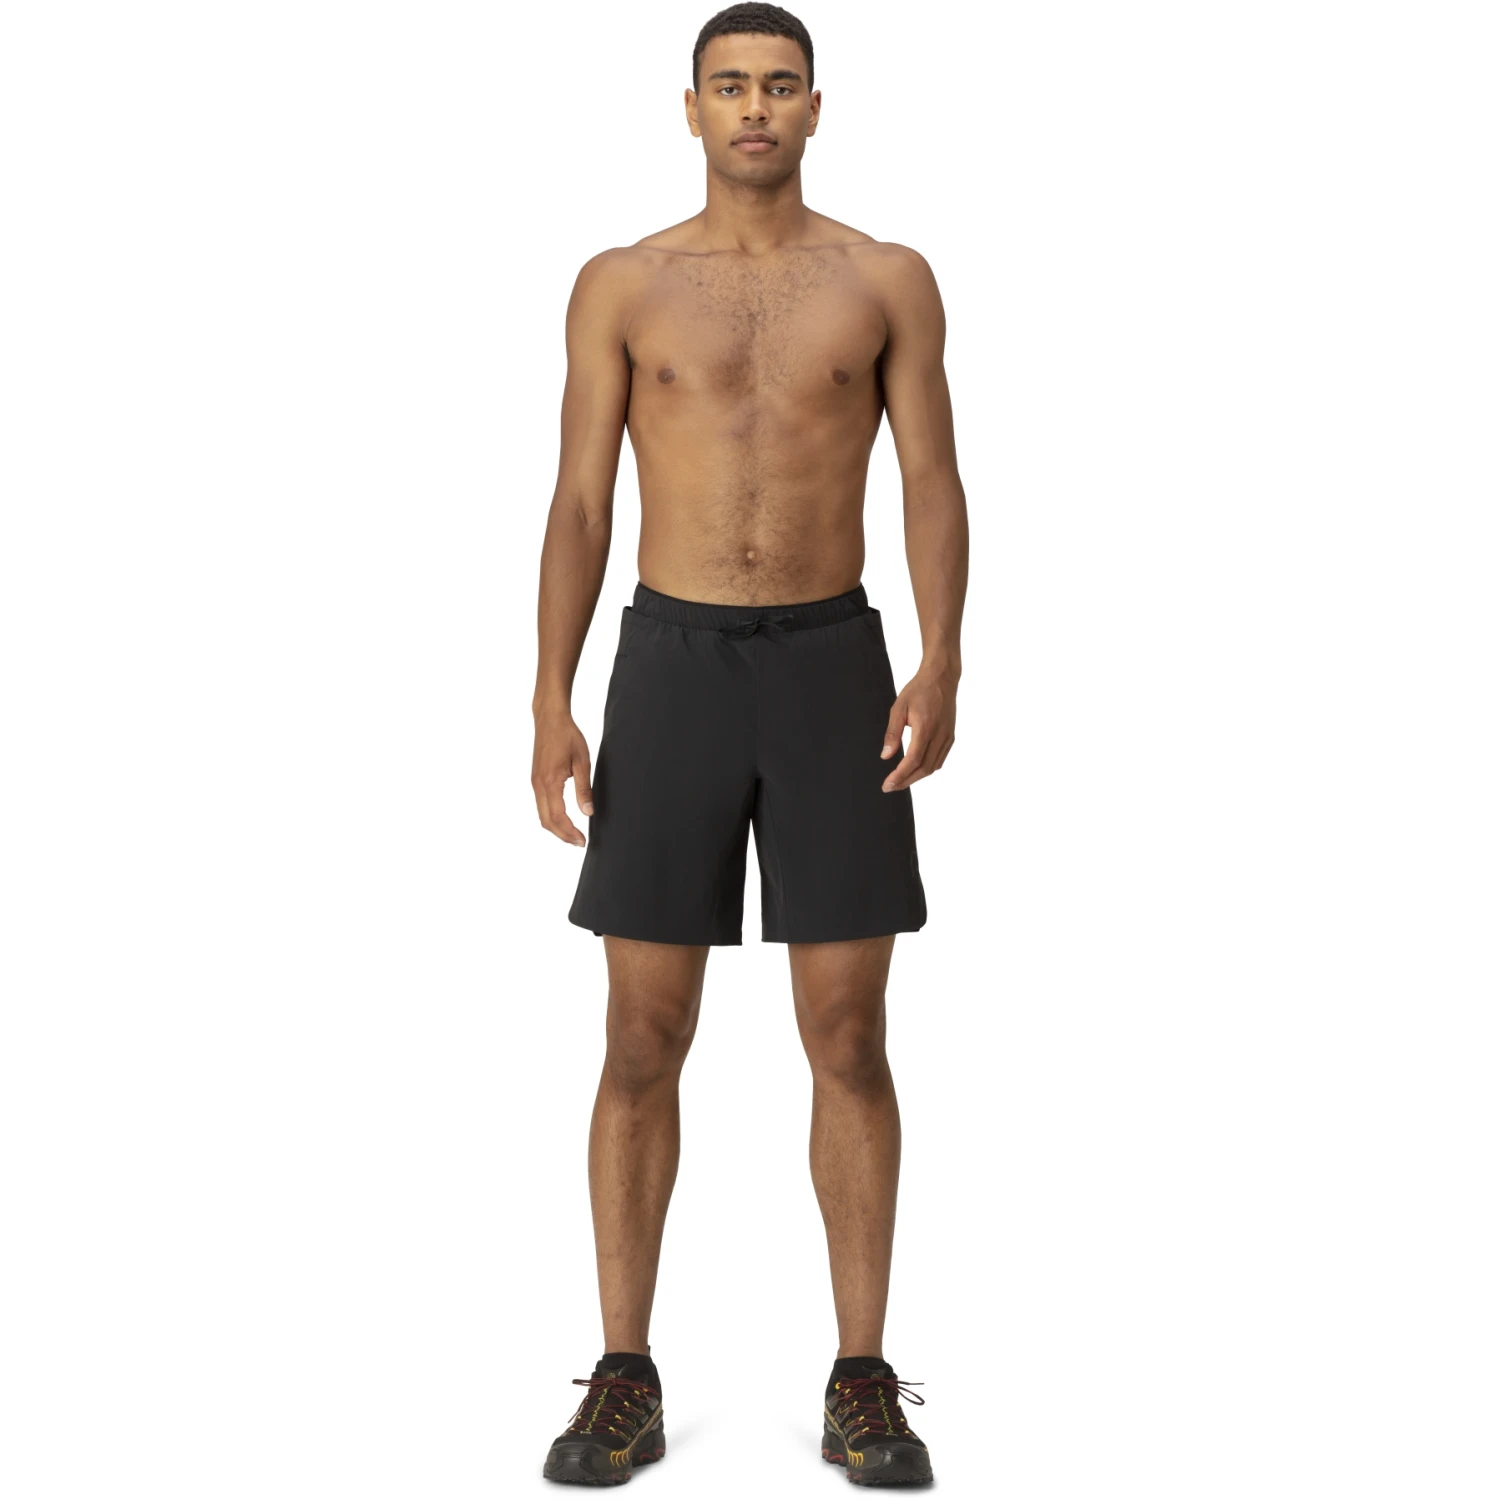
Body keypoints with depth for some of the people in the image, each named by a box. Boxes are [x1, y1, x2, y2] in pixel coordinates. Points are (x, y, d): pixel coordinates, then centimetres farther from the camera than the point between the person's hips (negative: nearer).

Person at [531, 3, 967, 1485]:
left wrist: (940, 666, -17)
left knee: (848, 1037, -1)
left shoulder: (888, 281, 5)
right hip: (672, 668, 0)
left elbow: (934, 486, 0)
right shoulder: (620, 286, 6)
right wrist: (551, 704, -7)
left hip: (833, 666, 0)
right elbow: (580, 502, 3)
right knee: (643, 1038, 0)